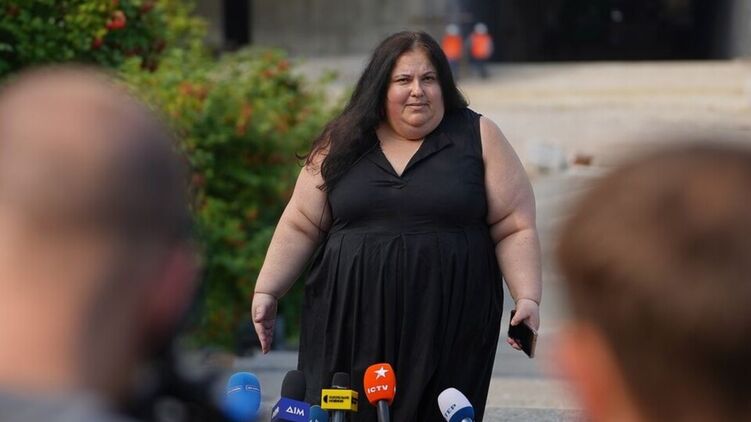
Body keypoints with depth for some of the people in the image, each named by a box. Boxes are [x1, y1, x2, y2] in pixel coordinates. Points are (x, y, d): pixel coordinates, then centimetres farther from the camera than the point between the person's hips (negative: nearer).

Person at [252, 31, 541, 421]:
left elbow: (515, 229, 2)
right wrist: (266, 291, 4)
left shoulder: (479, 138, 4)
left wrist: (528, 299, -8)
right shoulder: (341, 143, 9)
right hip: (353, 325, 2)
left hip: (448, 328, -1)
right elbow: (300, 227, 12)